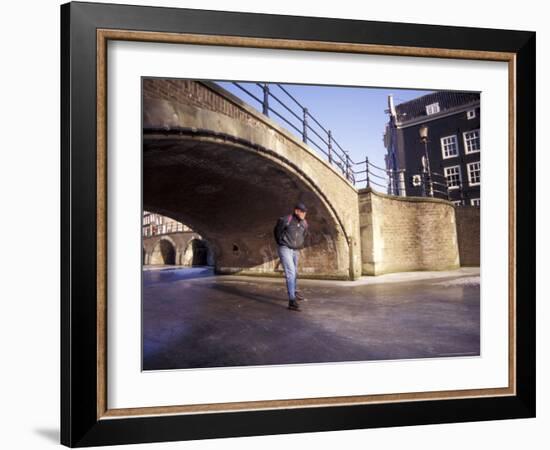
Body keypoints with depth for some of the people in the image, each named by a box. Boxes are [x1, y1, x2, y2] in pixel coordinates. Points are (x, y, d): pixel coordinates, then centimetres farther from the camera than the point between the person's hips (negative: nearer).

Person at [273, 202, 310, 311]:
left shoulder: (304, 223, -1)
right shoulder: (285, 220, -18)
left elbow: (305, 234, 21)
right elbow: (277, 231, 0)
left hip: (295, 251, 7)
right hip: (285, 249, -7)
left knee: (294, 273, 23)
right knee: (290, 273, -17)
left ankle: (294, 292, 48)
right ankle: (292, 302, -22)